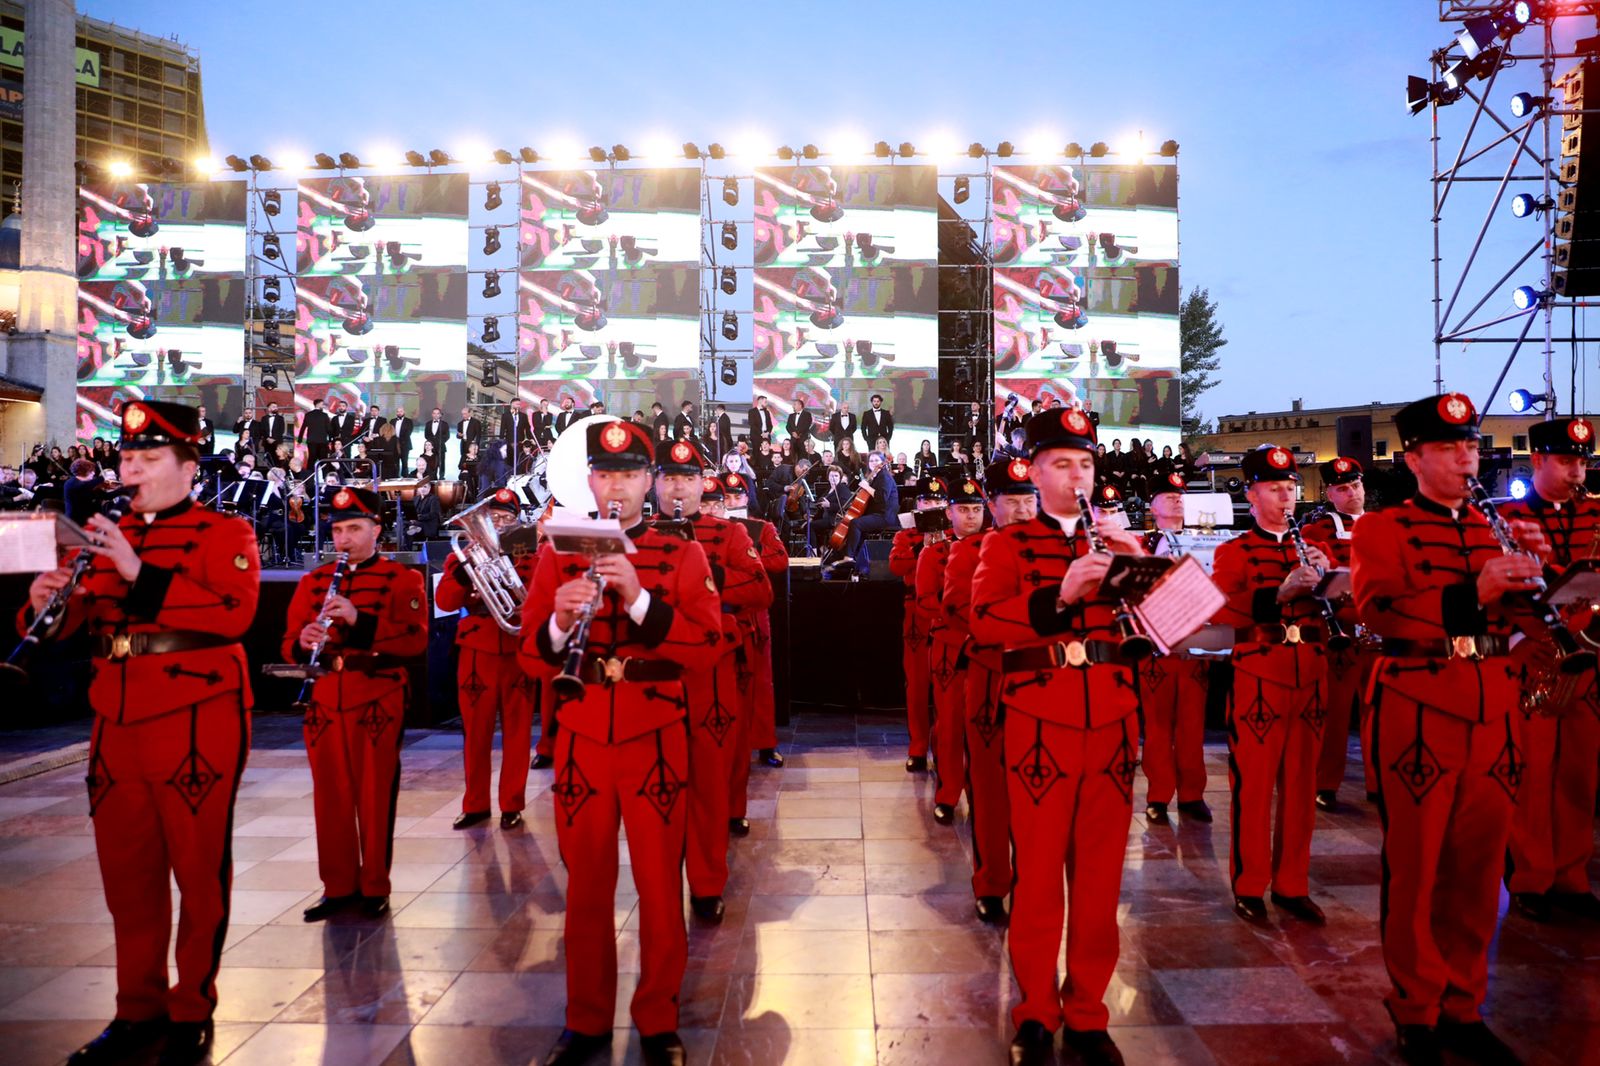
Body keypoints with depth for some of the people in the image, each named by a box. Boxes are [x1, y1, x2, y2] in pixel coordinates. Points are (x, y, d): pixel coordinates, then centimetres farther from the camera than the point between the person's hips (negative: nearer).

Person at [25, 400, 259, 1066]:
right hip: (116, 728, 6)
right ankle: (138, 1010, 28)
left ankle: (192, 1012, 19)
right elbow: (73, 621, 14)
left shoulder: (225, 533, -3)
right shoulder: (109, 535, 14)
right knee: (127, 873, 13)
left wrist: (141, 573, -24)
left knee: (199, 871, 4)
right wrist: (45, 601, -8)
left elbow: (235, 614, -19)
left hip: (195, 727, -5)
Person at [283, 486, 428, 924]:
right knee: (330, 798, 9)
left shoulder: (403, 579, -2)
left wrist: (358, 619, -26)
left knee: (375, 797, 3)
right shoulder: (313, 581, 12)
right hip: (325, 704, 4)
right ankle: (338, 887, 23)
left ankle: (375, 888, 17)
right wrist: (303, 642, -16)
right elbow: (289, 644, 9)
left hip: (377, 703, -4)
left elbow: (415, 640, -15)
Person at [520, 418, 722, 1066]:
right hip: (580, 742, 2)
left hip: (654, 743, -1)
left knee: (659, 885, 7)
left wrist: (639, 598, -24)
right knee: (586, 885, 11)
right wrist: (560, 620, -19)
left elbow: (707, 646, -12)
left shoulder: (683, 557, -1)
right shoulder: (557, 555, 6)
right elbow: (531, 650, 3)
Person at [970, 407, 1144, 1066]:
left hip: (1111, 720, 3)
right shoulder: (1008, 543, 4)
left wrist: (1140, 560, -10)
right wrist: (1061, 594, -25)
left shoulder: (1115, 541, 14)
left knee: (1100, 874, 10)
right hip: (1040, 722, -3)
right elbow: (983, 621, -13)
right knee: (1038, 873, 5)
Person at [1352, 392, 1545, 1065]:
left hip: (1494, 713, 5)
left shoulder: (1497, 529, 17)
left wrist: (1533, 570, -4)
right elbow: (1377, 610, -16)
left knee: (1478, 869, 11)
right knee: (1415, 869, 2)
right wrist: (1472, 592, -26)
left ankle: (1463, 1007, 26)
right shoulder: (1380, 529, 0)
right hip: (1418, 712, -5)